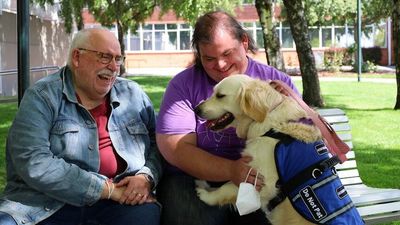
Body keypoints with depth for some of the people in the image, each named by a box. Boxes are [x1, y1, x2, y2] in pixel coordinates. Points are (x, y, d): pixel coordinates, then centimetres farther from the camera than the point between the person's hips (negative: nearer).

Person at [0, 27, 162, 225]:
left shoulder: (133, 95, 13)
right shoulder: (42, 97, -2)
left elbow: (159, 143, 16)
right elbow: (33, 163, -15)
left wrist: (146, 177, -8)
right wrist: (108, 189, -16)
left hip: (119, 203, 2)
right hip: (48, 206, -2)